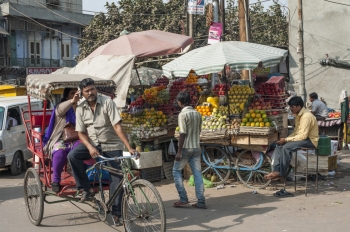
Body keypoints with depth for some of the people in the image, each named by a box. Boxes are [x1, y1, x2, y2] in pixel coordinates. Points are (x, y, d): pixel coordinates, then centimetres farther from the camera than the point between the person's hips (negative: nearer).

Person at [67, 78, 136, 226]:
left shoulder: (107, 102, -13)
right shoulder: (80, 109, -2)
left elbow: (117, 126, -19)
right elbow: (81, 133, -2)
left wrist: (129, 147, -26)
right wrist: (90, 147, -22)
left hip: (112, 146, -2)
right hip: (92, 144, 3)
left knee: (117, 179, -7)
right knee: (72, 156, -24)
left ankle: (116, 214, 6)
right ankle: (86, 190, -10)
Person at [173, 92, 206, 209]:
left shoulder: (183, 114, -13)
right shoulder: (198, 114, 8)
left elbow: (183, 134, -18)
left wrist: (179, 151, -16)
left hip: (186, 148, -6)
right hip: (196, 147, 6)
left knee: (176, 171, 9)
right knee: (197, 174, 6)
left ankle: (183, 198, 5)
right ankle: (201, 201, 4)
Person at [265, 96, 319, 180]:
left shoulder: (306, 116, -22)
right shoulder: (298, 115, 9)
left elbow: (303, 136, -25)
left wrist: (286, 140, -22)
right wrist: (286, 138, -2)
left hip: (310, 140, -9)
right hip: (303, 137, 9)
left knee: (286, 147, -27)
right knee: (279, 146, -9)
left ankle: (281, 173, -17)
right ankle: (276, 170, -17)